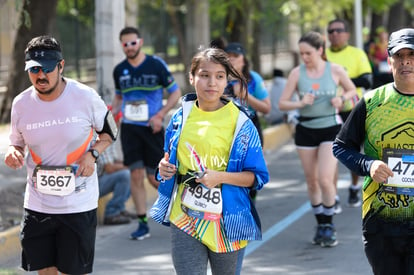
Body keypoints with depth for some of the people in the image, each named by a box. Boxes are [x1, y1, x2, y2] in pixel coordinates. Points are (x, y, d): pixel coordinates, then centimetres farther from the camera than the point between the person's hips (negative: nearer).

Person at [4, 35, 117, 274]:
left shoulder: (86, 97, -11)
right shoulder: (21, 104, -3)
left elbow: (110, 131, 6)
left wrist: (93, 153, -13)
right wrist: (13, 153, -12)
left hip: (78, 205, -3)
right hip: (37, 206, 3)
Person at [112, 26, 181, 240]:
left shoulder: (156, 64, -5)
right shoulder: (120, 70, 6)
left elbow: (175, 92, 0)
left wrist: (160, 115, -12)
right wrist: (112, 114, 2)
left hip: (152, 128, -3)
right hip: (129, 128, 3)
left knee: (154, 178, -2)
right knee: (136, 175, -4)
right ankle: (142, 224, 1)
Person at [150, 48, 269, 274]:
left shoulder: (241, 123, -8)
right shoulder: (180, 118, 4)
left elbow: (258, 177, -7)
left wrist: (221, 177, -21)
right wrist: (165, 167, -3)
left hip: (227, 223, -2)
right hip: (185, 221, 2)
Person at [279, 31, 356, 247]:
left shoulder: (335, 70, -5)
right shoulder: (297, 73, -4)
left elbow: (352, 90, 11)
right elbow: (282, 103, -2)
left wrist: (342, 99, -9)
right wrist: (300, 103, -21)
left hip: (331, 129, -2)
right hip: (306, 130, 2)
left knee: (325, 179, -12)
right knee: (312, 181, 8)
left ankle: (329, 226, 6)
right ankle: (321, 225, 23)